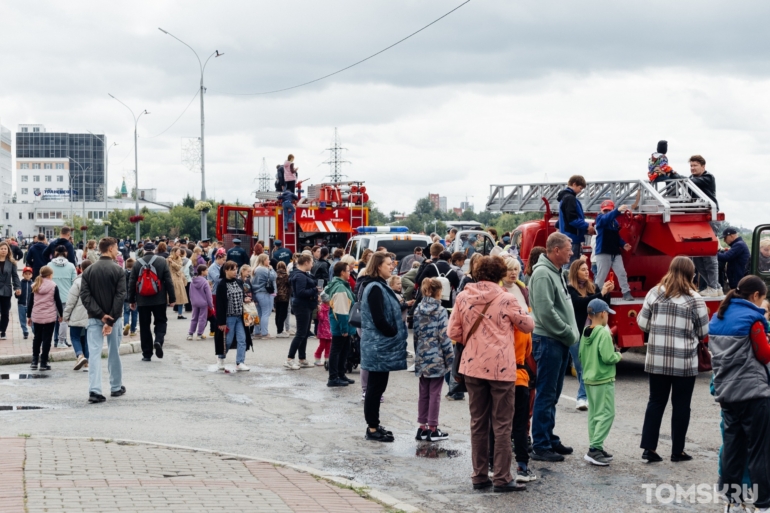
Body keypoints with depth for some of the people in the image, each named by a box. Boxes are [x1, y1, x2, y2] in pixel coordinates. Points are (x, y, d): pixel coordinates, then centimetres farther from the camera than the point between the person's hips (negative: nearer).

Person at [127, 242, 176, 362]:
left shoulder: (137, 263, 0)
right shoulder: (161, 261, -3)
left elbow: (132, 283, 3)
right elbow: (168, 281, -4)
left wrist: (131, 300, 12)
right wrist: (172, 298, 1)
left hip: (142, 300, 1)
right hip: (159, 299, -1)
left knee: (144, 326, 7)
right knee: (161, 321, 14)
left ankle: (147, 354, 8)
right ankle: (158, 340, -14)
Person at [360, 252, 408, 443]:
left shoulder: (381, 286, 13)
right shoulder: (376, 288, -17)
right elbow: (379, 320, -22)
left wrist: (397, 334, 8)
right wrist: (396, 334, -11)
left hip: (380, 346, 10)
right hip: (379, 346, -10)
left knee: (377, 386, 14)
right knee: (376, 387, -3)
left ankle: (374, 425, 22)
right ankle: (373, 429, 3)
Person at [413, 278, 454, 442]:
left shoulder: (418, 310, 5)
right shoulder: (440, 311, -10)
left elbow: (416, 334, 9)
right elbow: (444, 336, -12)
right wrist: (450, 358, -5)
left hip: (422, 358, 5)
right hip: (436, 358, -5)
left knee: (423, 393, 11)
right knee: (435, 394, 1)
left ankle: (422, 428, 14)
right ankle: (432, 429, 5)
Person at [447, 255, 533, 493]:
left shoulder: (463, 297, 0)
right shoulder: (506, 299, -8)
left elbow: (453, 333, 2)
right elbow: (528, 326, 3)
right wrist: (522, 310, 21)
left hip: (472, 366, 4)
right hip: (501, 368, -4)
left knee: (478, 423, 12)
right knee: (502, 425, 3)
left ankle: (480, 476, 16)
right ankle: (502, 478, 3)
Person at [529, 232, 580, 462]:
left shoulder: (556, 272, 15)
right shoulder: (543, 274, -16)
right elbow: (546, 312, -22)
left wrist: (572, 333, 10)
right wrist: (569, 333, -15)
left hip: (560, 341, 10)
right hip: (548, 340, -10)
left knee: (553, 395, 16)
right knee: (545, 395, -5)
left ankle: (550, 439, 24)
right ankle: (541, 446, -1)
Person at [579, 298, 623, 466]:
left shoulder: (585, 333, 7)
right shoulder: (604, 334, -17)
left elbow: (581, 355, 13)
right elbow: (608, 357, -22)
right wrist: (618, 355, -4)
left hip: (588, 378, 9)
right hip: (603, 380, -9)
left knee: (594, 414, 13)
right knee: (606, 414, -5)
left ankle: (595, 448, 17)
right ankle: (594, 449, -11)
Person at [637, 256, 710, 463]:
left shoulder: (654, 293, 1)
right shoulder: (694, 299, -7)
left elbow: (643, 324, 4)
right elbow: (704, 332, -2)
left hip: (657, 360, 3)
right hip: (685, 362, -3)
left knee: (656, 401, 11)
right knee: (681, 405, 8)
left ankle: (649, 447, 8)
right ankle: (677, 450, 14)